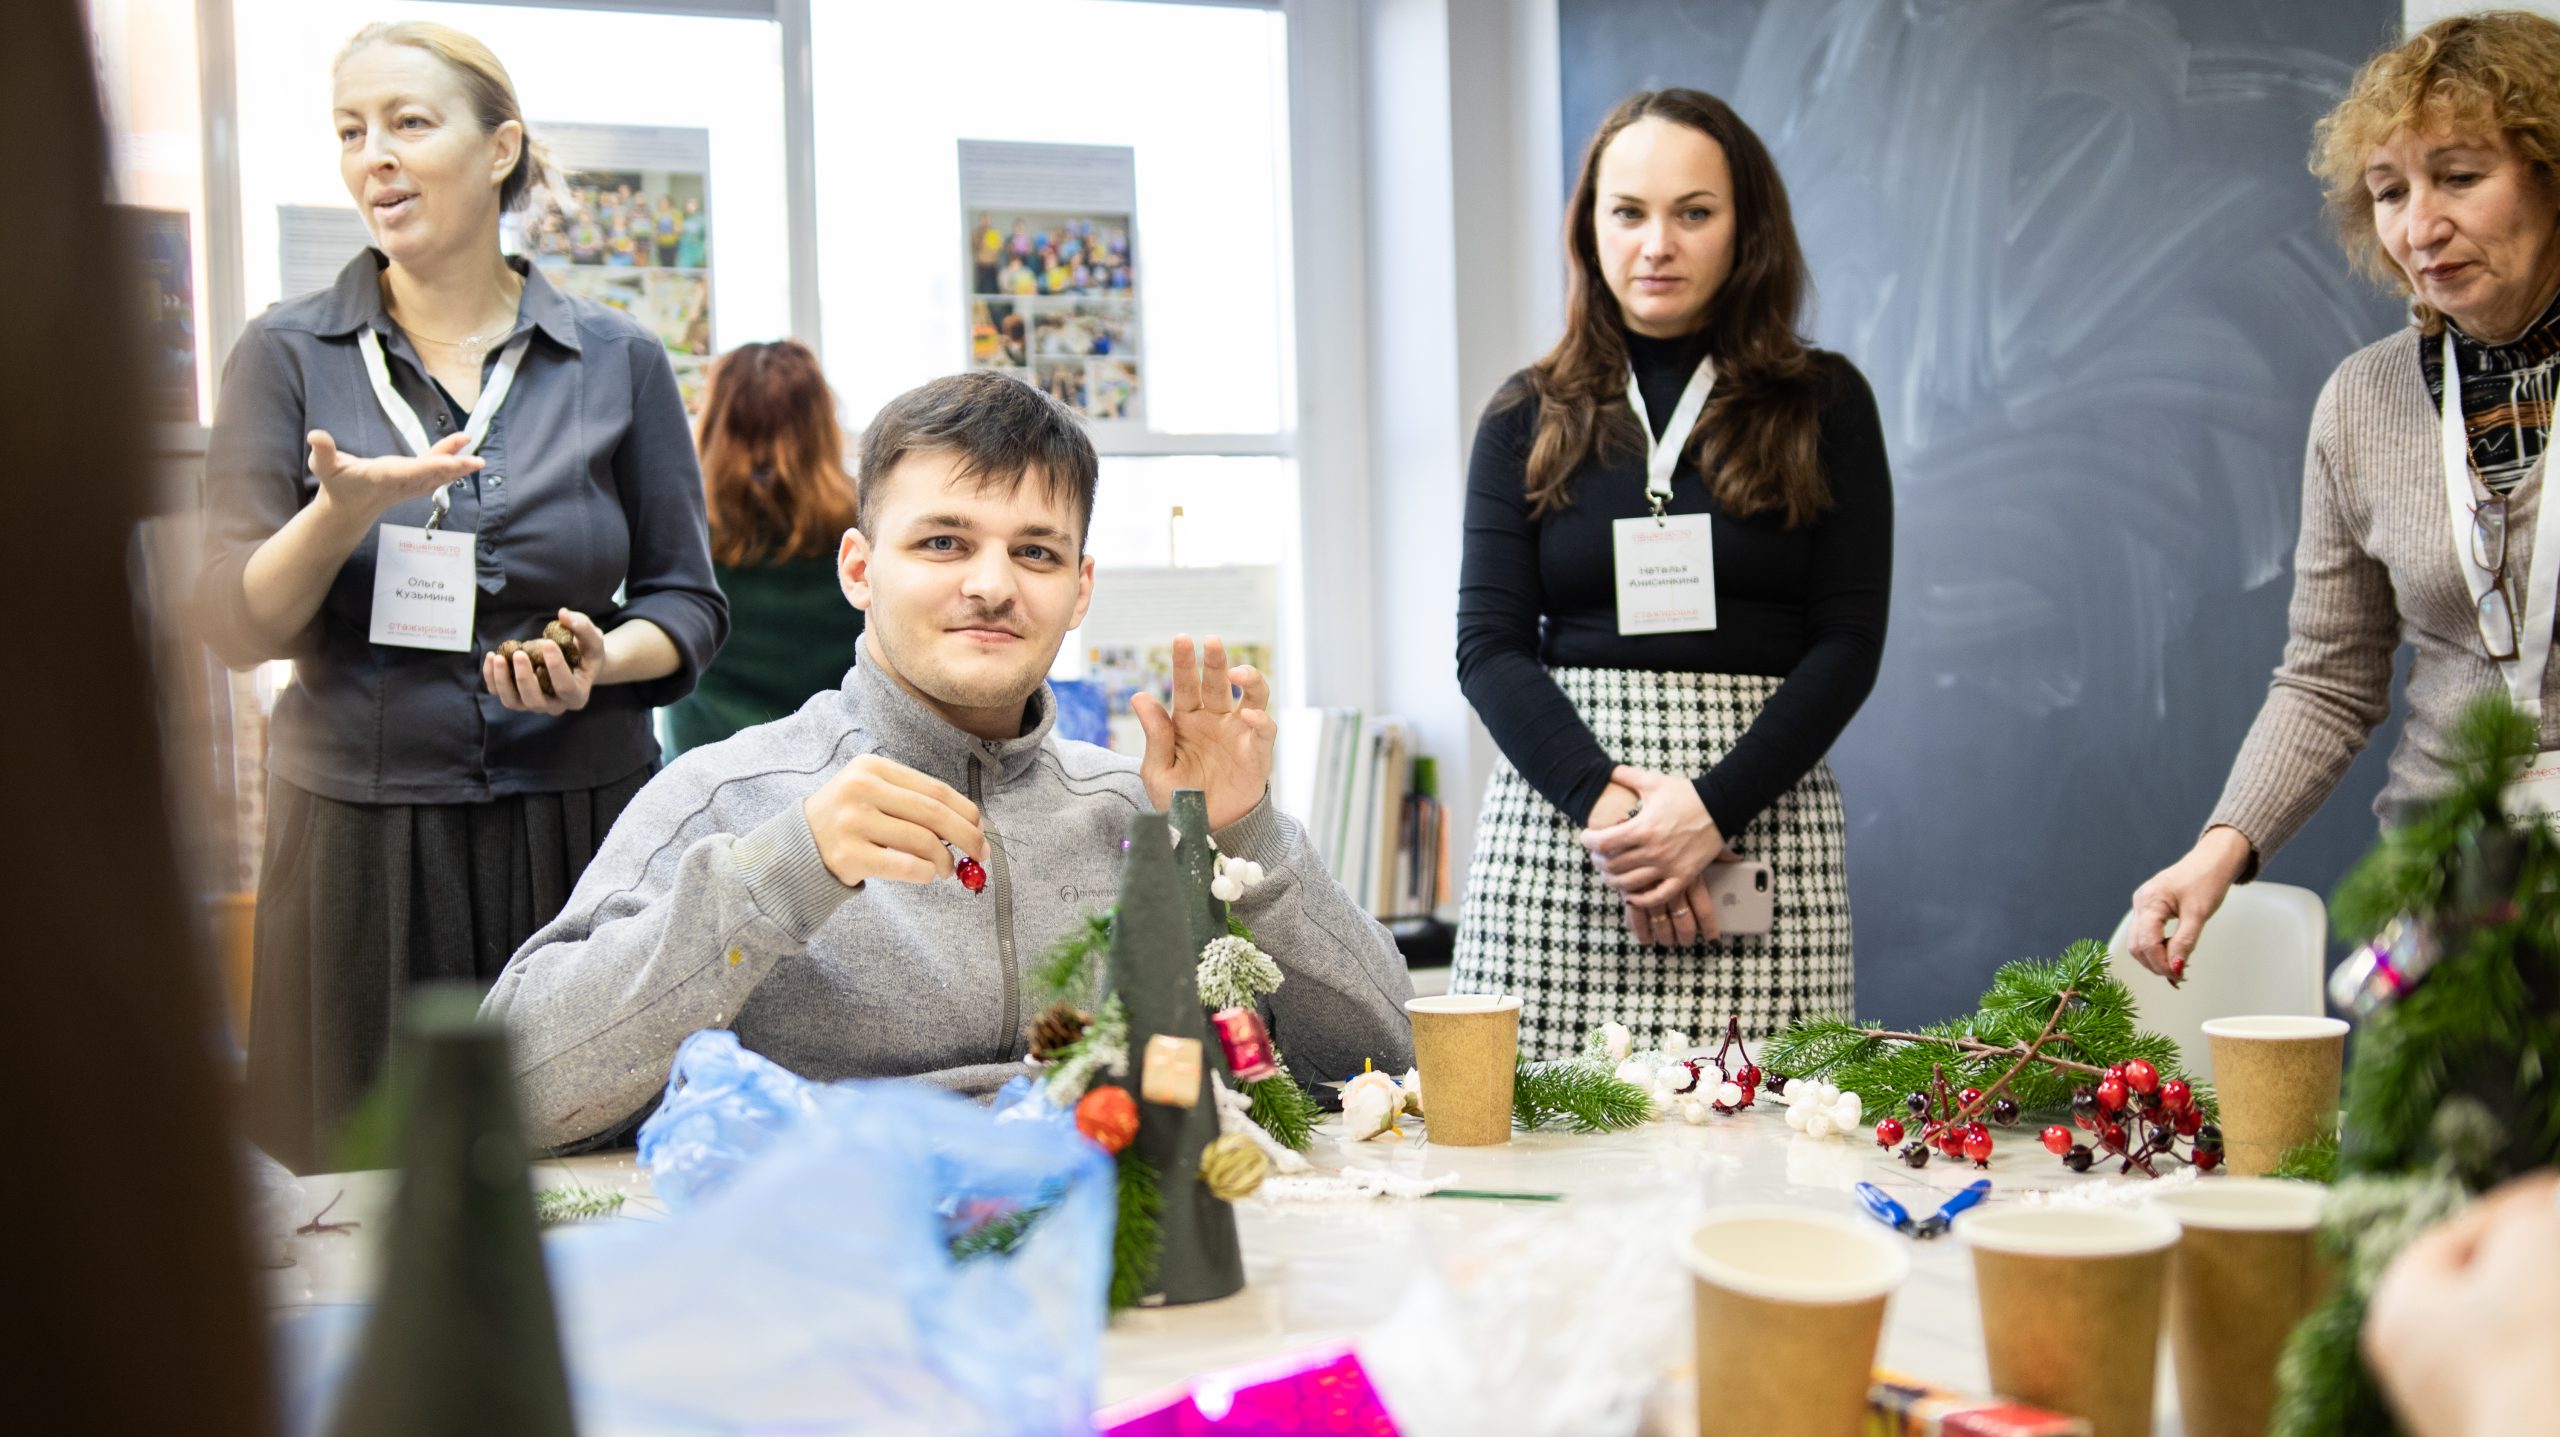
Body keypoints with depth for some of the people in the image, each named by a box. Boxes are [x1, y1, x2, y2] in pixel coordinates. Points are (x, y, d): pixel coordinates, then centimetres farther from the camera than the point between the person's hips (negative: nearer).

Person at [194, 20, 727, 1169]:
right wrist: (344, 511, -19)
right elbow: (236, 625, -1)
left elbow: (688, 606, 9)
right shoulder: (287, 355, 5)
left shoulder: (617, 362, 6)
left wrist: (600, 662, -12)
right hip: (357, 844, 0)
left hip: (580, 827, 0)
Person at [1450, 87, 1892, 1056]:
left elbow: (1848, 641, 1)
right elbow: (1488, 644, 4)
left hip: (1762, 820, -1)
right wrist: (1601, 800, -12)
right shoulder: (1530, 417, 11)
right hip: (1557, 820, 1)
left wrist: (1712, 810, -12)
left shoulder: (1823, 406, 8)